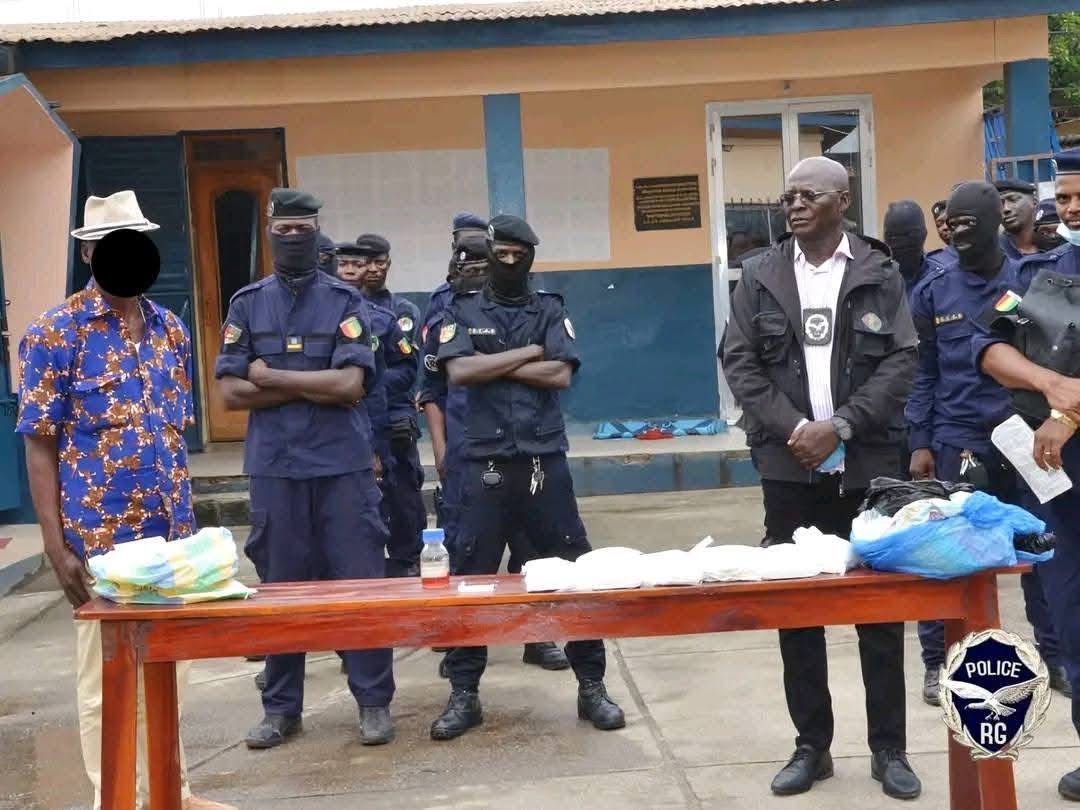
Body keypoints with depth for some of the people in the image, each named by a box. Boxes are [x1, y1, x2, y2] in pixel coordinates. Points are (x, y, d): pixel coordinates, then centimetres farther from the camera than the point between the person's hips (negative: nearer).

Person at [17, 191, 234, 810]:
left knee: (170, 671, 15)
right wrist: (56, 547, -13)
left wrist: (187, 519, 12)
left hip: (171, 533, 6)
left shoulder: (171, 329, 8)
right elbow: (40, 446, -9)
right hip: (100, 540, -5)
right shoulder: (56, 334, -8)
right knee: (106, 682, 7)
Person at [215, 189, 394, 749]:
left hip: (343, 465, -2)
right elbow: (231, 392, -1)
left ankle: (374, 702, 12)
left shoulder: (345, 302, 1)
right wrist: (314, 385, -9)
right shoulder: (247, 304, 7)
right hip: (274, 467, 2)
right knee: (279, 586, 8)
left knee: (360, 582, 1)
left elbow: (350, 385, -11)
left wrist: (270, 377, -7)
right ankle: (281, 707, 19)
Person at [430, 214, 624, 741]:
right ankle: (463, 694, 15)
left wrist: (493, 366, -7)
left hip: (545, 460, 1)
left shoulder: (550, 310, 9)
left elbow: (561, 375, -6)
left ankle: (591, 686, 15)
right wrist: (528, 353, -7)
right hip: (485, 463, 0)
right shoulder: (462, 312, 7)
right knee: (470, 578, 4)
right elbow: (459, 371, -10)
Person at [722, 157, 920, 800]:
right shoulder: (761, 276, 6)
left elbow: (902, 361, -3)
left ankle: (889, 747, 17)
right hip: (789, 465, 1)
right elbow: (740, 363, 1)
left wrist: (840, 426, -14)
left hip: (867, 463, -1)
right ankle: (812, 745, 17)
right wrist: (793, 428, -11)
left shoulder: (880, 273, 3)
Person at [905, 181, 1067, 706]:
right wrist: (920, 443, -2)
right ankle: (937, 661, 14)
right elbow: (922, 373, 3)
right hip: (956, 443, 0)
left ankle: (1054, 655, 22)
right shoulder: (932, 293, 2)